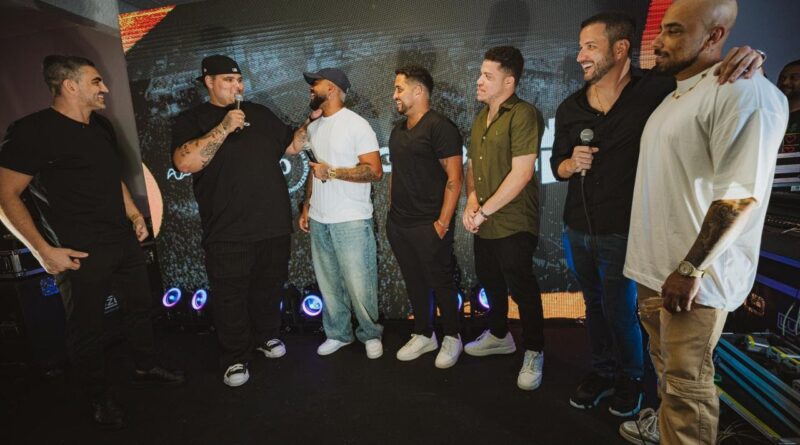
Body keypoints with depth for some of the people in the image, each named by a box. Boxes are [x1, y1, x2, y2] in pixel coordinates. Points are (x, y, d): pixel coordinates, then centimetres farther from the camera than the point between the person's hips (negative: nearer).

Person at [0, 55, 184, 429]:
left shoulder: (102, 126, 10)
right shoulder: (33, 131, -14)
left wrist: (135, 215, 14)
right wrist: (45, 250, -17)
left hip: (124, 241, 7)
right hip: (79, 252, -7)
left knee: (140, 306, 18)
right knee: (87, 328, 8)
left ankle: (146, 368, 39)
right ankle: (100, 398, 28)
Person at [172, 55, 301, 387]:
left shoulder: (260, 113, 13)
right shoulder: (191, 120, 0)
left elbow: (291, 146, 16)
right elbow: (185, 163, -17)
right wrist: (224, 127, -21)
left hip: (274, 225, 4)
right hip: (227, 232, -4)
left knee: (269, 286, 17)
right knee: (230, 296, 5)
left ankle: (266, 336, 38)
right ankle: (235, 358, 22)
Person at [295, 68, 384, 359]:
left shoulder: (356, 124, -8)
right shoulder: (314, 126, 14)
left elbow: (375, 171, -14)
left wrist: (332, 172, -17)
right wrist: (306, 207, 16)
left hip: (352, 220, -6)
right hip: (319, 220, 6)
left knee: (359, 285, -1)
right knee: (328, 284, 12)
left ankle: (370, 334, 20)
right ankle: (337, 333, 29)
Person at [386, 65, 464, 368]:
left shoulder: (440, 127, -10)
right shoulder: (398, 129, 14)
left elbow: (455, 177, -15)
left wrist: (443, 221, -18)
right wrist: (392, 210, 15)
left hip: (428, 226, -7)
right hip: (398, 224, 7)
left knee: (441, 283, 6)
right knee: (414, 282, 16)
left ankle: (452, 338, 25)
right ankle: (423, 335, 32)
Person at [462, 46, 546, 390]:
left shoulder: (523, 115, -14)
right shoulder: (480, 118, 12)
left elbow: (521, 173, -21)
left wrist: (484, 211, -16)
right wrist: (471, 199, -1)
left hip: (514, 224, -8)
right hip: (483, 224, 8)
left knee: (521, 287, 3)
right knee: (490, 281, 20)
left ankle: (534, 353, 24)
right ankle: (499, 335, 42)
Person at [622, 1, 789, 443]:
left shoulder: (744, 92, -15)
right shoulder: (675, 95, 14)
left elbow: (741, 194, -21)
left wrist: (690, 269, -22)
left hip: (692, 274, -9)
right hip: (654, 265, 9)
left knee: (687, 381, 4)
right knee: (666, 365, 24)